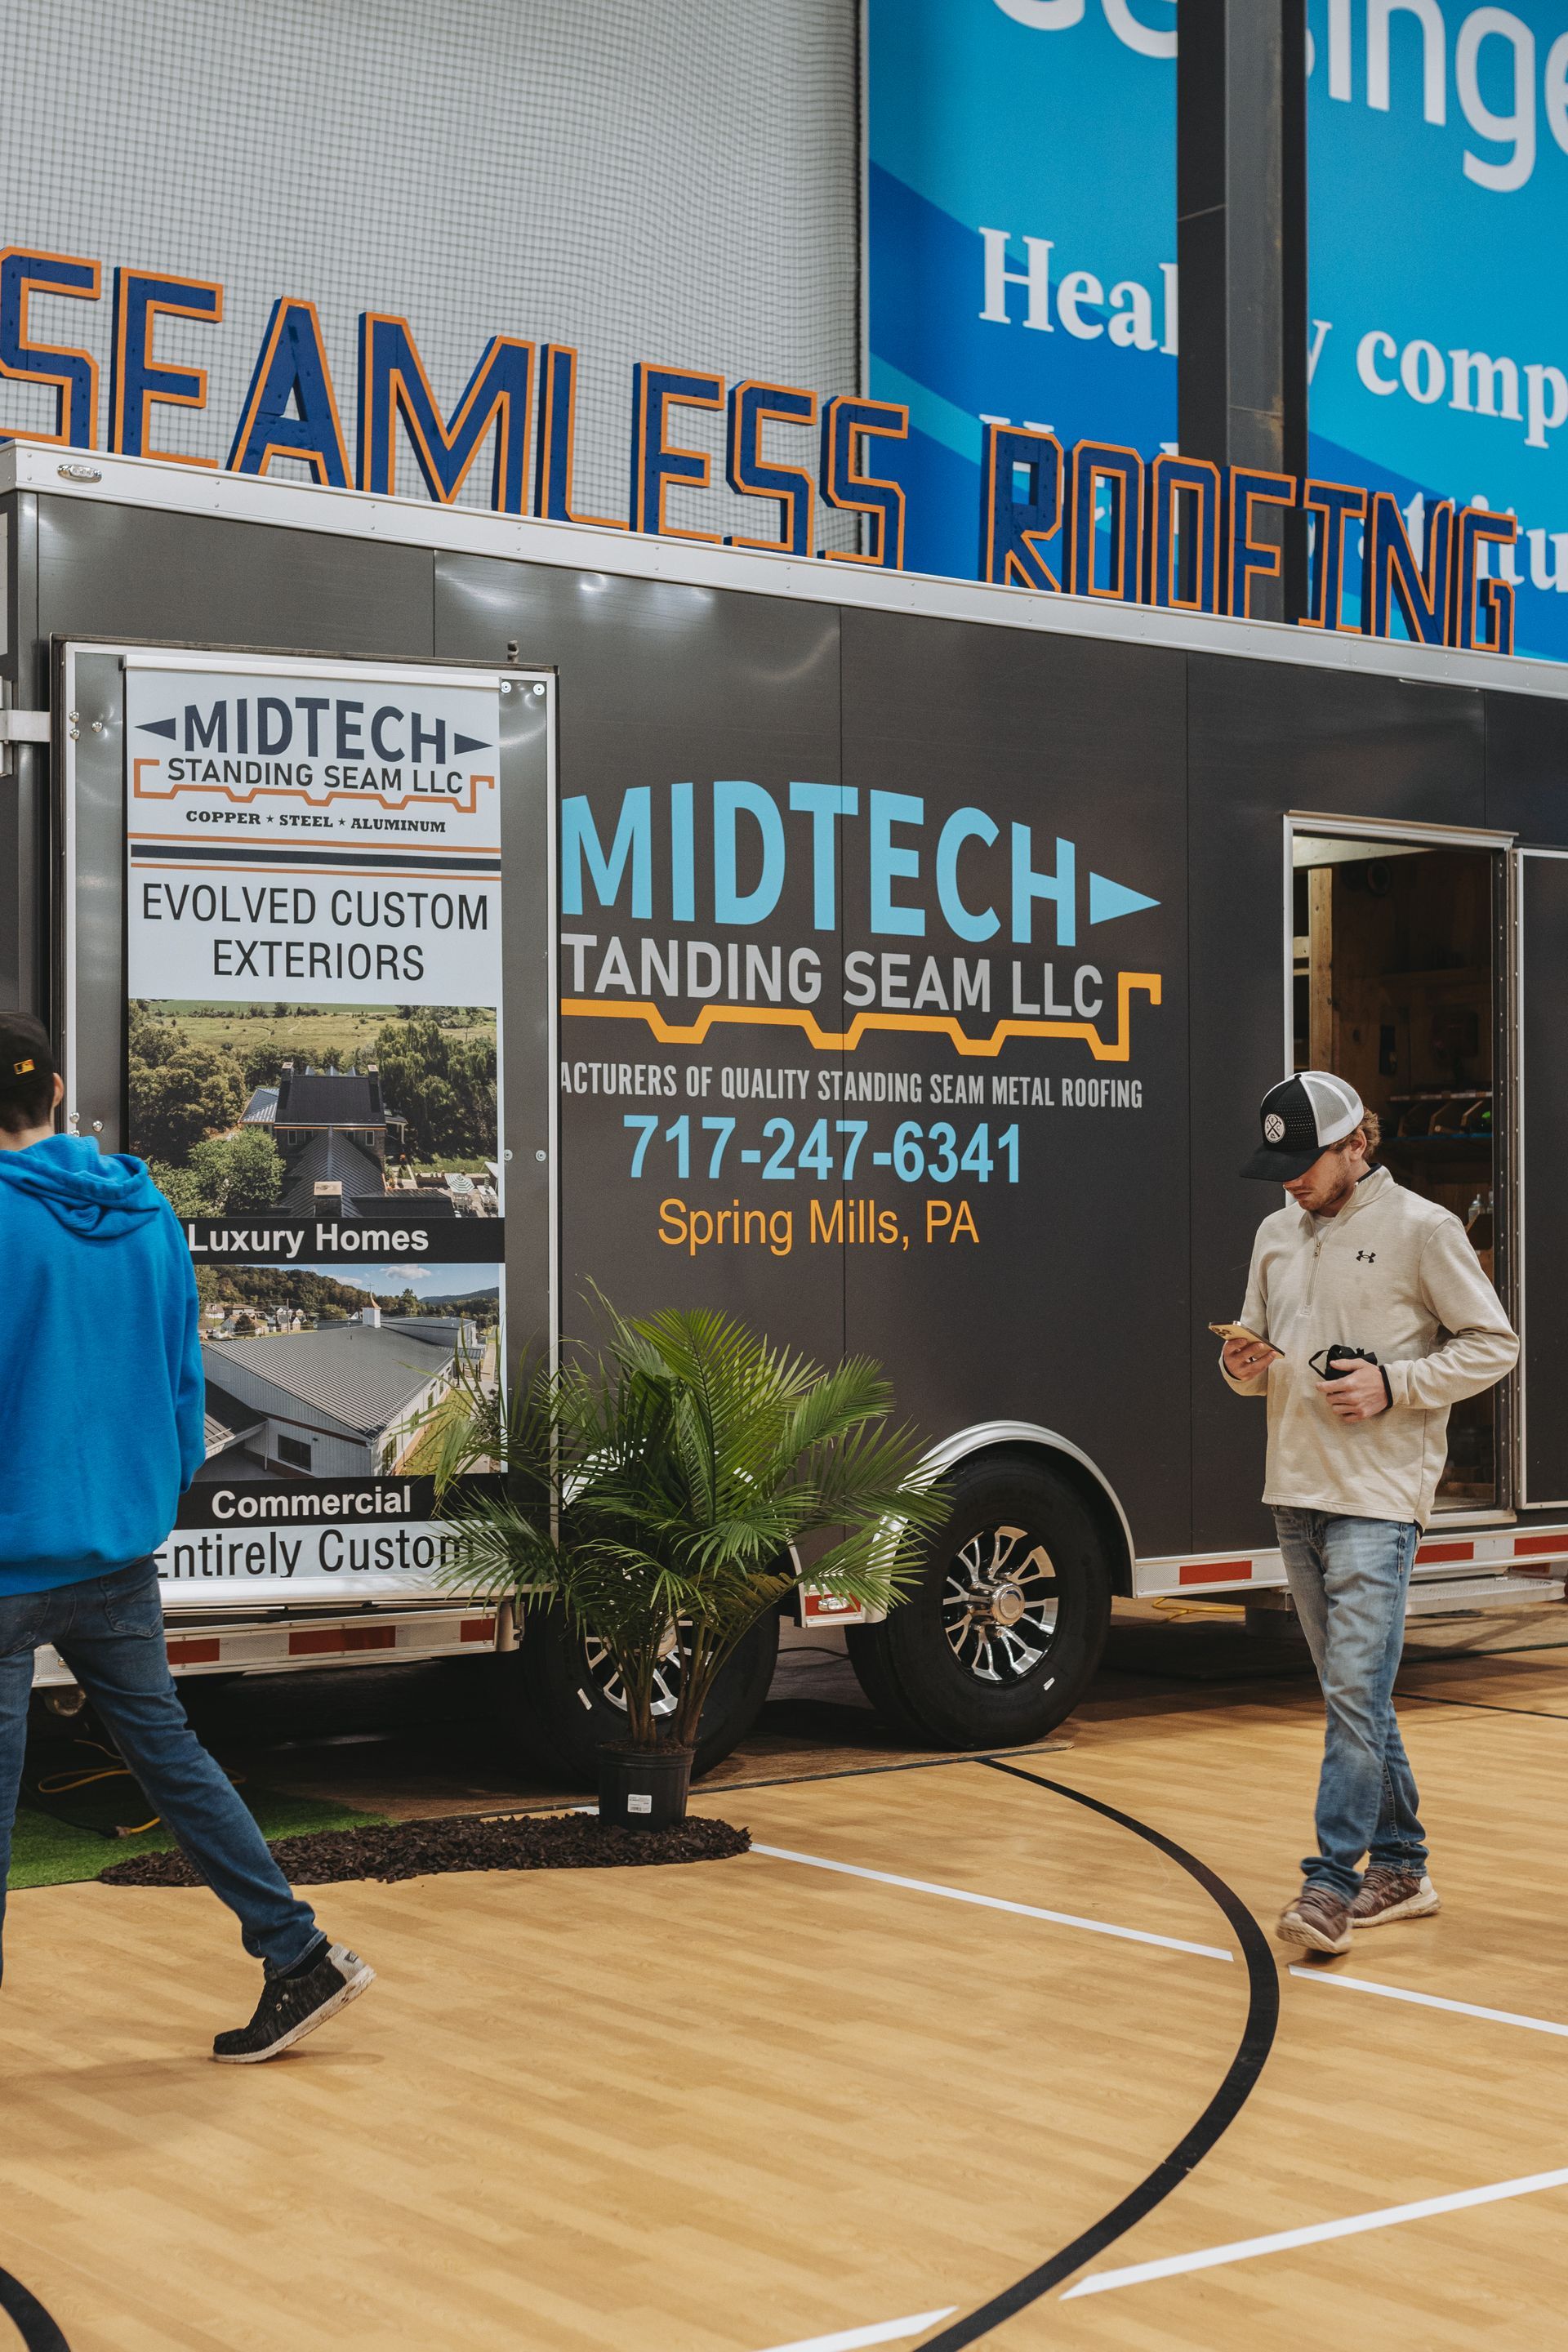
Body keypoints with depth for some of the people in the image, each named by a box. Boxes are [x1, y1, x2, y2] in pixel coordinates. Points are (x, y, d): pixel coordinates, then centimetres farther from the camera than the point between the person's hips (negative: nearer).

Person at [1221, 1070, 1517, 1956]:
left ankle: (1332, 1881, -10)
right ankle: (1400, 1867, 21)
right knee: (1354, 1693, 12)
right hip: (1295, 1492, 7)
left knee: (1356, 1689, -12)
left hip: (1379, 1497, -7)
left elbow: (1494, 1344, -3)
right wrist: (1246, 1368, -2)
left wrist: (1392, 1385, -15)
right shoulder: (1277, 1234, 13)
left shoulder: (1422, 1228, -5)